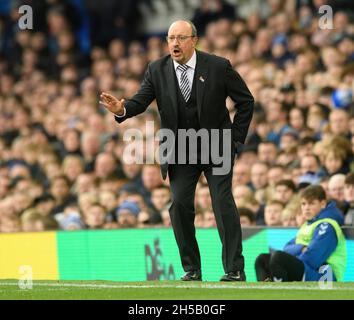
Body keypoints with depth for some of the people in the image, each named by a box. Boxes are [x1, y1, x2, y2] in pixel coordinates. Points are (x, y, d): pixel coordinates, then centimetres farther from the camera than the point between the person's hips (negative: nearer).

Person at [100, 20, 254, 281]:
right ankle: (192, 269, 7)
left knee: (223, 203, -10)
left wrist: (236, 138, -4)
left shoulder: (218, 66, -8)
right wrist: (122, 109, -32)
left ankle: (235, 269, -5)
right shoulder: (157, 70, -2)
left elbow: (246, 101, -1)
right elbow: (141, 101, -9)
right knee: (180, 206, -4)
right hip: (180, 152, 3)